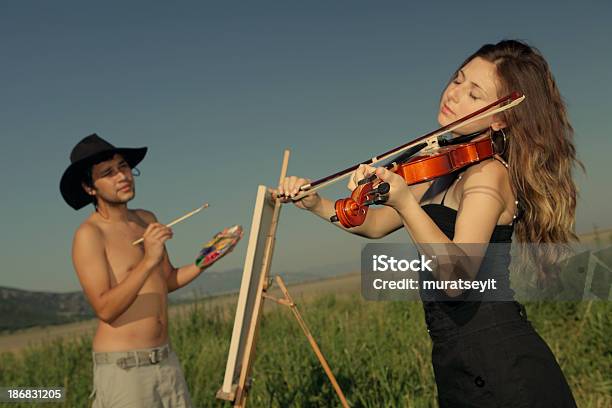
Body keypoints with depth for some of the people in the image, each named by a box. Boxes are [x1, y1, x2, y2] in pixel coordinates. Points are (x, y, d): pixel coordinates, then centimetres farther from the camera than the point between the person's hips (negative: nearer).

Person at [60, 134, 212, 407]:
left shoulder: (146, 220, 8)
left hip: (166, 360, 7)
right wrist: (148, 261, -29)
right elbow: (105, 309, -20)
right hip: (122, 366, -6)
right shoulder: (89, 234, -12)